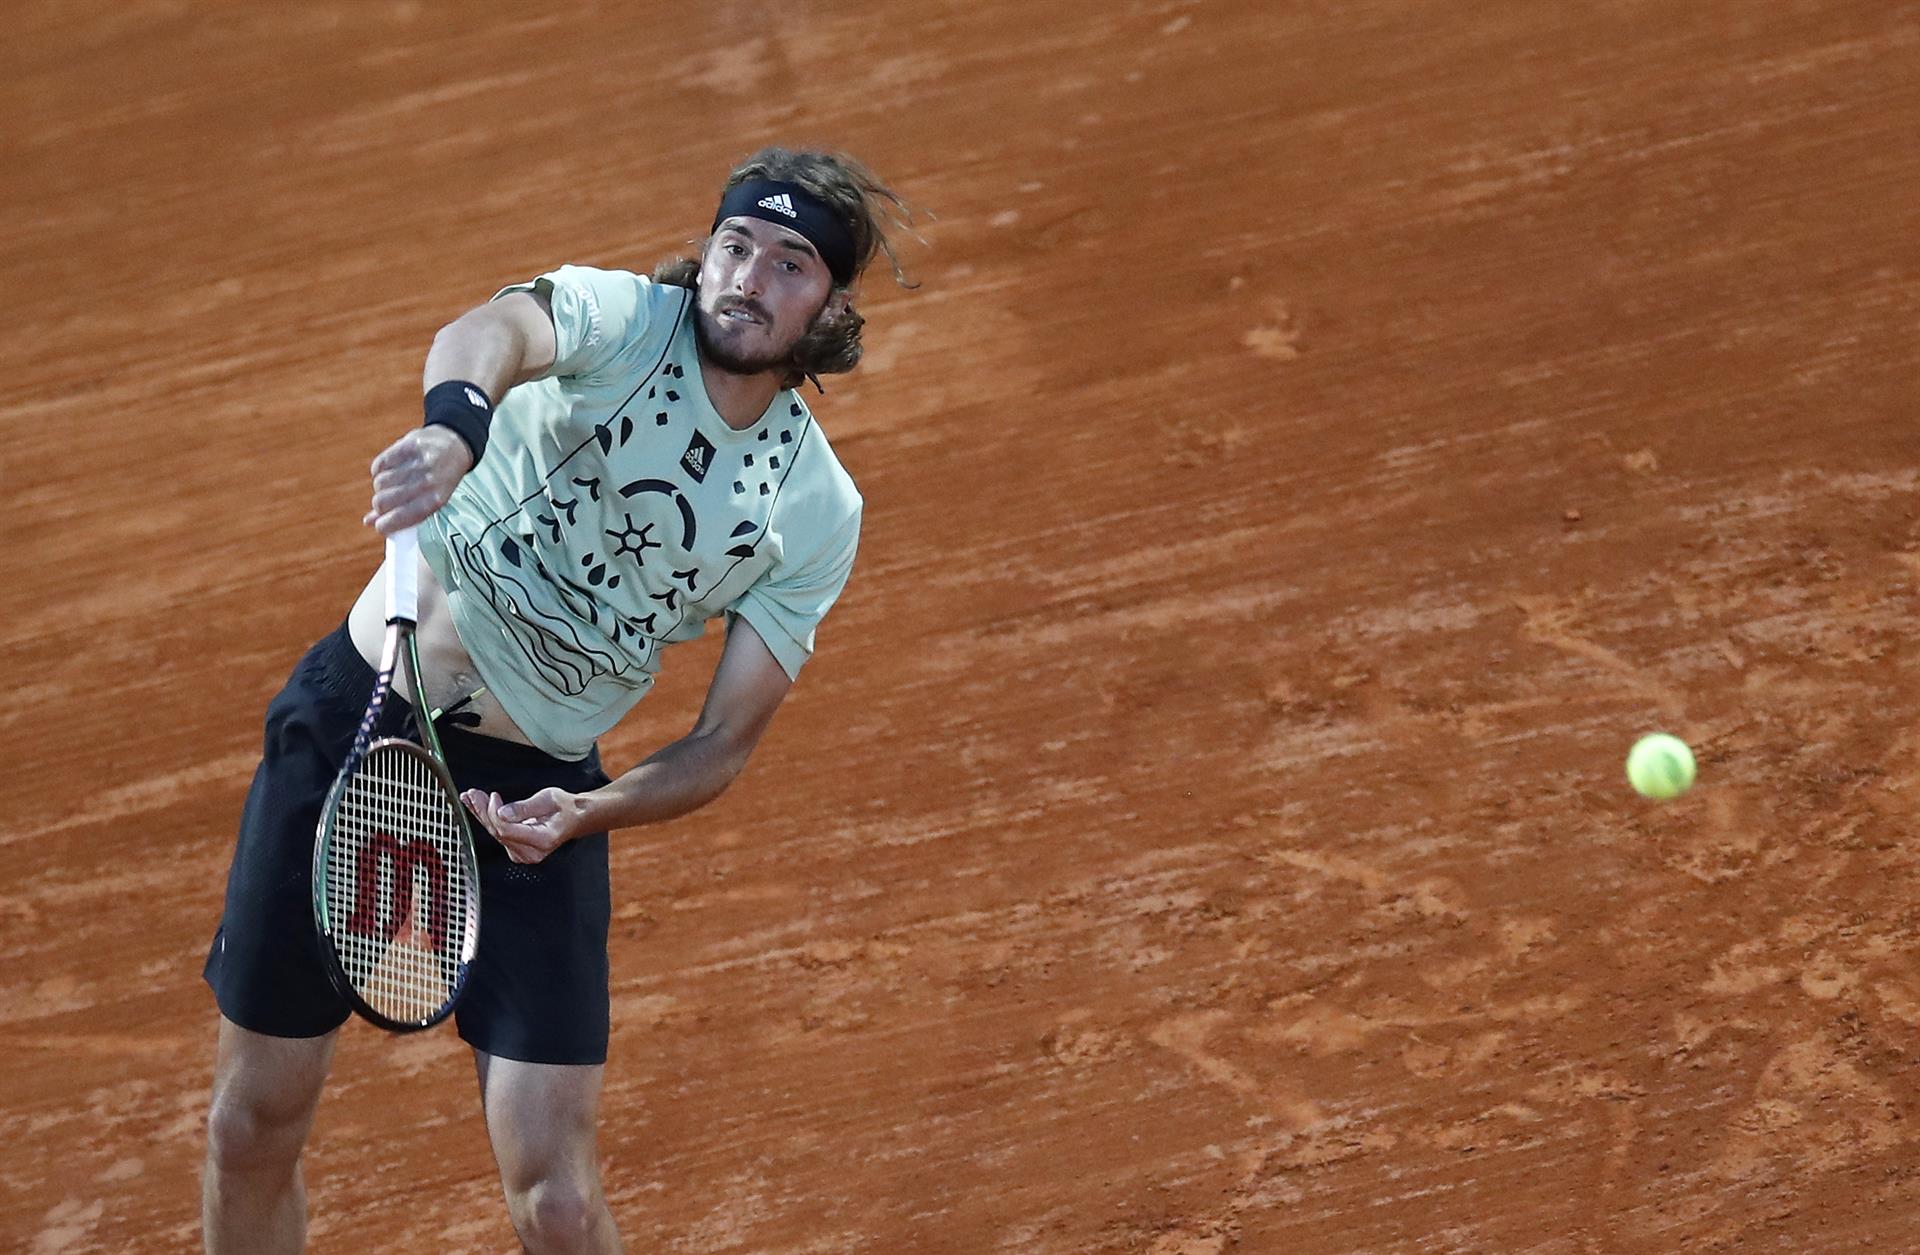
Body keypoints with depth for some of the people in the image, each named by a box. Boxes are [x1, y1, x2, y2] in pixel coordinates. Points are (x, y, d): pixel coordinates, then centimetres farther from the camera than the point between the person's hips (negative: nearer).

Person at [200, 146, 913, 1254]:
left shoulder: (819, 513, -2)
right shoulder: (623, 318, -9)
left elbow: (727, 743, -1)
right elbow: (494, 331, -34)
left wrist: (583, 816, -21)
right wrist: (455, 420, -58)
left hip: (532, 789, 1)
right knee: (254, 1132, 7)